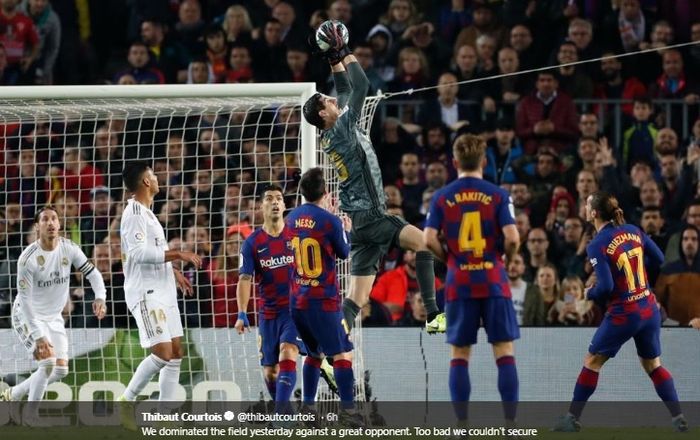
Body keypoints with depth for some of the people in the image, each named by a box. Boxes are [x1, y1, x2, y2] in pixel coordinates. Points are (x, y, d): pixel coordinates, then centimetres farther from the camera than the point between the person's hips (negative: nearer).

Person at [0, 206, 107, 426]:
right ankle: (31, 415, -6)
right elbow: (25, 300, -25)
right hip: (27, 317, -6)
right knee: (47, 360, -22)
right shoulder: (28, 258, -25)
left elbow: (92, 273, -2)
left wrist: (100, 298, -23)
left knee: (60, 370, 4)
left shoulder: (69, 248, -10)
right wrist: (38, 336, -30)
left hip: (53, 317, 6)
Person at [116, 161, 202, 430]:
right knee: (162, 352, -17)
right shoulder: (134, 214, -14)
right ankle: (127, 402, -4)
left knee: (175, 353, 6)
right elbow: (139, 252, -25)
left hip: (162, 292, 10)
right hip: (146, 294, -10)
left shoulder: (146, 213, 17)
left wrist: (174, 272, 26)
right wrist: (179, 255, -22)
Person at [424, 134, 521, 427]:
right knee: (504, 351, 2)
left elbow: (429, 239, -7)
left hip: (458, 284, 1)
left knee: (460, 354, 7)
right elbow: (512, 238, -11)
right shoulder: (498, 195, -2)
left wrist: (449, 258, 10)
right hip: (493, 281, -1)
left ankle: (461, 424, 3)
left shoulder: (442, 197, 1)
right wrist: (507, 260, 9)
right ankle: (511, 421, -3)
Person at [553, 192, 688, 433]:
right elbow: (658, 258, 11)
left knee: (592, 362, 10)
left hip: (623, 314, -6)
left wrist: (589, 293, 0)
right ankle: (679, 418, 13)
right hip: (649, 310, 6)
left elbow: (606, 287, -20)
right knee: (653, 364, 19)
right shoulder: (633, 231, 1)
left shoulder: (597, 246, -16)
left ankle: (573, 417, 14)